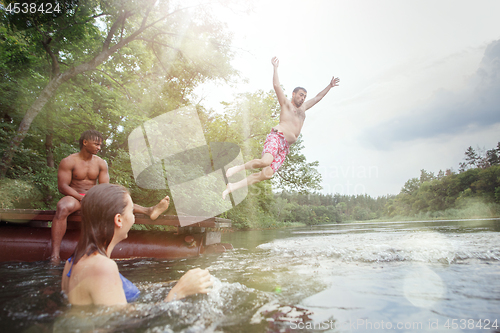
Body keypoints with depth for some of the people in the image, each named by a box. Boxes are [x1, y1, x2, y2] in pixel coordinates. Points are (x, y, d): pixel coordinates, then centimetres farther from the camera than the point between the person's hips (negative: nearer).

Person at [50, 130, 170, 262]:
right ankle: (54, 254, -41)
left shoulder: (101, 163, 7)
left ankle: (149, 211, -42)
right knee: (63, 208, -37)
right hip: (74, 197, -4)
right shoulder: (68, 162, -4)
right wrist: (82, 198, -23)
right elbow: (62, 186, -11)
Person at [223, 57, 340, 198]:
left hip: (285, 146, 6)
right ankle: (239, 167, -12)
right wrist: (275, 68, 2)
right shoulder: (286, 103, 15)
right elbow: (276, 85, 4)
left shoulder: (303, 108, 32)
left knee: (267, 174, -8)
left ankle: (233, 186, -4)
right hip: (276, 137, -6)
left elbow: (317, 98, 41)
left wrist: (329, 86, 39)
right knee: (266, 161, -36)